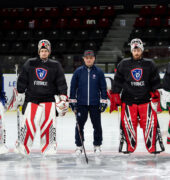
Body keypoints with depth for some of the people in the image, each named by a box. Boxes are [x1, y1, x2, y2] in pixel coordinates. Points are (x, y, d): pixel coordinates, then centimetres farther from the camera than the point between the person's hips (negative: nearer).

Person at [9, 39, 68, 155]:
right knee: (28, 122, -6)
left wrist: (63, 98, -3)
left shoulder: (55, 65, 6)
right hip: (31, 97, 0)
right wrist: (19, 95, 6)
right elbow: (22, 80, 10)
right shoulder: (30, 64, 7)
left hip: (49, 98, 0)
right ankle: (23, 145, 5)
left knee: (48, 122, -9)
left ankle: (49, 145, 0)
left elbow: (61, 83, 5)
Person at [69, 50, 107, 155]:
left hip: (95, 104, 0)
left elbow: (103, 87, 5)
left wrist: (104, 101, 1)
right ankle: (79, 146, 10)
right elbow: (73, 87, 6)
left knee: (97, 125, 4)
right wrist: (72, 101, 3)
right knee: (79, 125, 2)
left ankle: (97, 145, 16)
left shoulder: (99, 72, 2)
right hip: (81, 104, 0)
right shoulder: (78, 72, 2)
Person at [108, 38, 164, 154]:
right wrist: (115, 96, 3)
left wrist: (156, 96, -1)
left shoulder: (150, 64, 7)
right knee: (127, 123, -3)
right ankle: (128, 146, 8)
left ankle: (154, 145, -2)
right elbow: (117, 82, 9)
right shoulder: (124, 64, 7)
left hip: (145, 99, 0)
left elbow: (155, 83, 8)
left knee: (151, 122, -8)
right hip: (128, 100, 0)